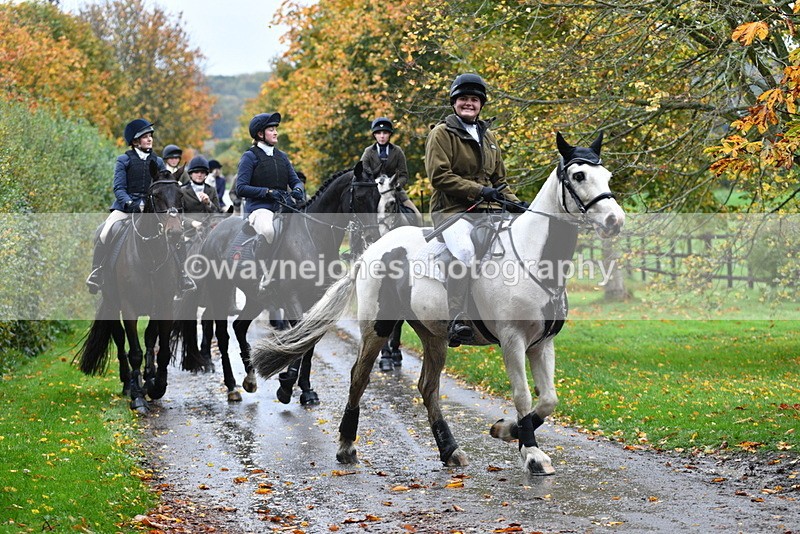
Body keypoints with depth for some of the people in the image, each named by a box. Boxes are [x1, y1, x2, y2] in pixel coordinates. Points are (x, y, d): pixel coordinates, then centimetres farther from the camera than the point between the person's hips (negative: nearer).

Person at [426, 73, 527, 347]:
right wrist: (478, 190, -17)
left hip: (488, 211, 7)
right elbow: (439, 176, -11)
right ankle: (458, 321, -42)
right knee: (464, 250, -36)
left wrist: (514, 202, 9)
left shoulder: (487, 136, 23)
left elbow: (499, 179, 28)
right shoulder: (442, 133, 1)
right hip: (451, 209, -7)